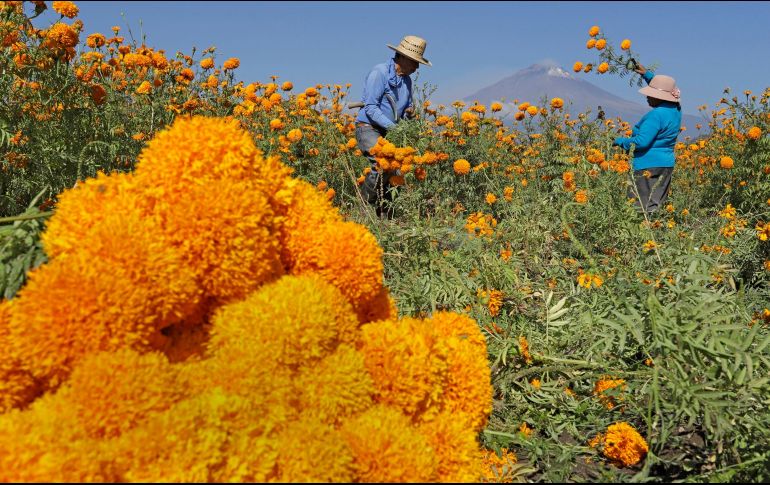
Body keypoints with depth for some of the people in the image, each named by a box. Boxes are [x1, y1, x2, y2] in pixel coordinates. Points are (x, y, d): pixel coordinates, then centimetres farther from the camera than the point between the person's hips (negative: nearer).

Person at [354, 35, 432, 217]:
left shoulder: (407, 80, 15)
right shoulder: (379, 72, -10)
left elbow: (407, 109, 28)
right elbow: (370, 107, -17)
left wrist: (409, 112, 2)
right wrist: (393, 126, -24)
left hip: (389, 132, 8)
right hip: (369, 129, -8)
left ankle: (388, 214, -1)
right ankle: (363, 202, -15)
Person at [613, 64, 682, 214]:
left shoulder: (656, 115, -20)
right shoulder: (676, 109, 8)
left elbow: (641, 141, -24)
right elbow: (663, 88, 28)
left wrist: (620, 142, -8)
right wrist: (646, 74, 24)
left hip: (649, 167, -10)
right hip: (667, 165, 10)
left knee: (644, 210, -8)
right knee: (658, 205, 12)